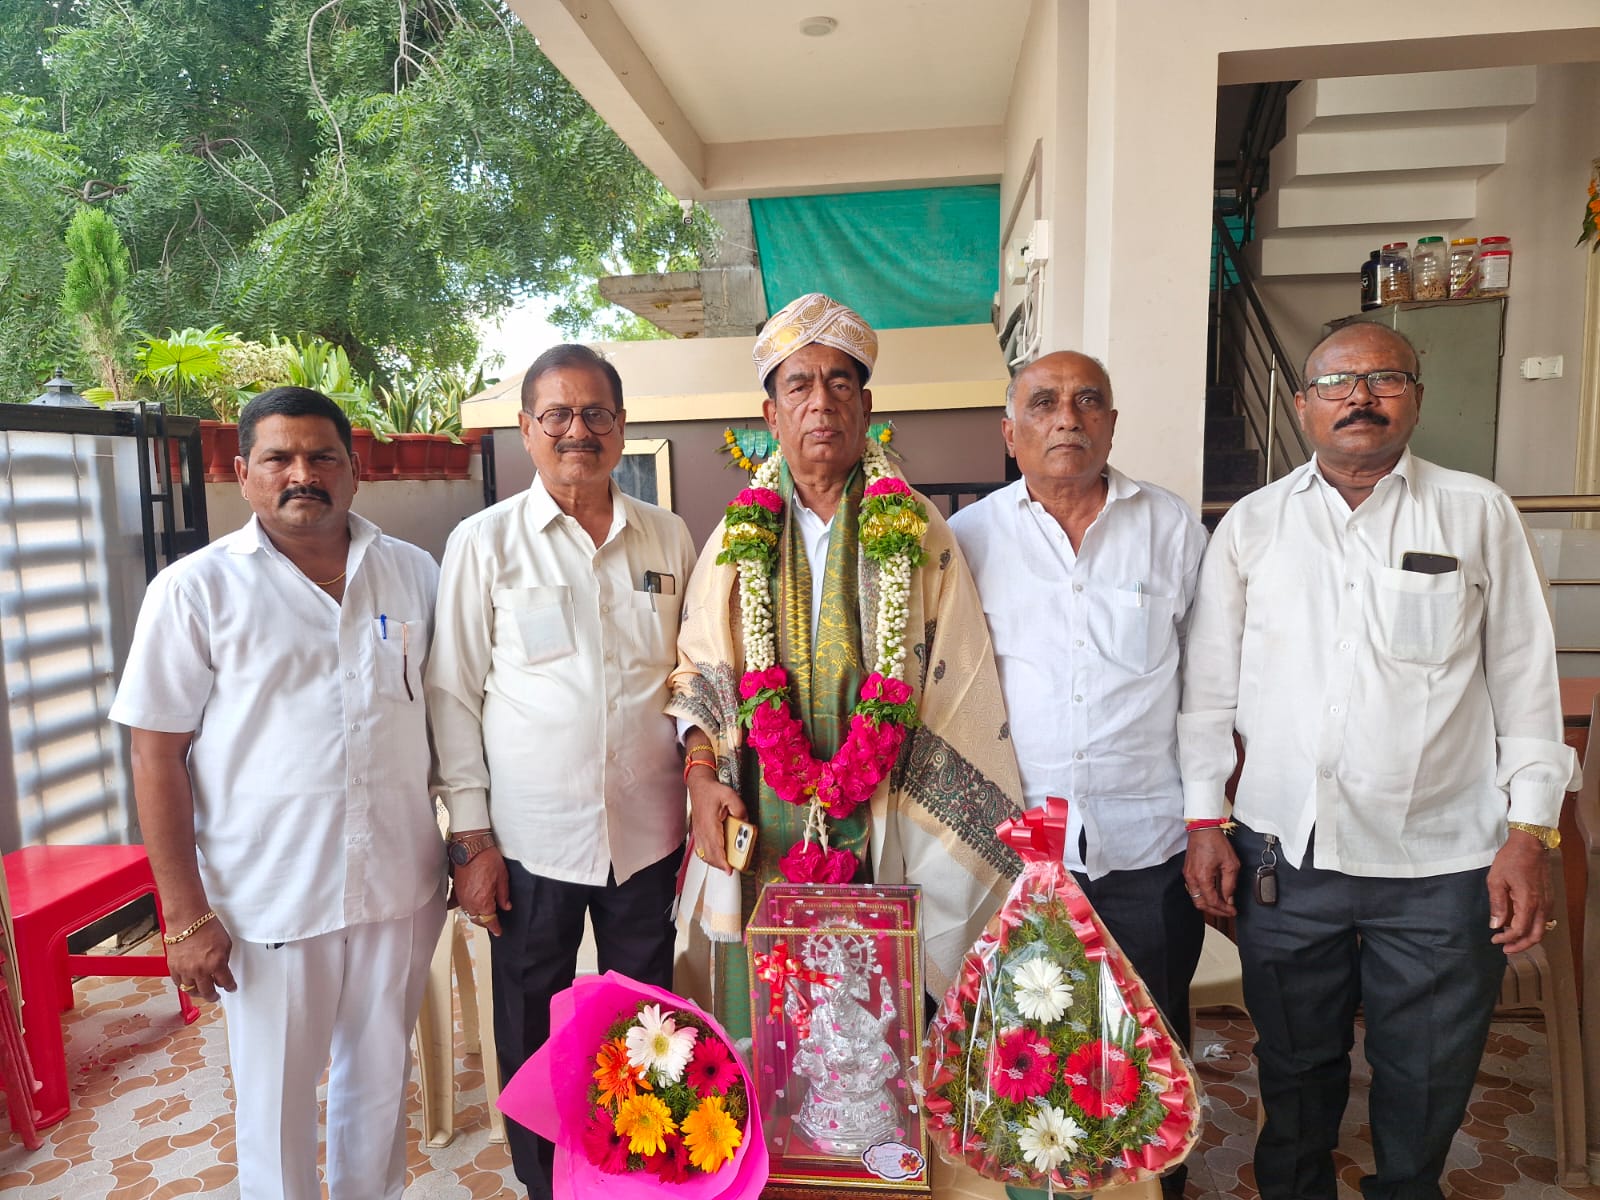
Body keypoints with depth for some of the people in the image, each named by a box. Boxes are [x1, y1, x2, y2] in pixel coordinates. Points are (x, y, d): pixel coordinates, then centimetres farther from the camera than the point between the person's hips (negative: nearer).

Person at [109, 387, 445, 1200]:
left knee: (381, 1080, 20)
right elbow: (156, 755, -5)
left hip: (401, 887, 3)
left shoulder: (413, 574, 2)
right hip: (270, 901, -2)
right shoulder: (196, 589, -6)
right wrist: (188, 915, -7)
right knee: (275, 1100, 14)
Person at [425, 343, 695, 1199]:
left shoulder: (668, 539, 4)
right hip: (531, 837, -2)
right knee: (533, 1033, 13)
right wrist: (470, 837, -4)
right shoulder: (484, 543, -4)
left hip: (648, 831, 3)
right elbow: (453, 694, -2)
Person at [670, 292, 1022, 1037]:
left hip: (884, 837, -1)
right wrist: (701, 776, -7)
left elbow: (956, 687, -1)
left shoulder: (919, 534, 0)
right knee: (761, 1028, 11)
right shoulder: (738, 537, 6)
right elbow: (696, 669, 8)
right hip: (760, 837, 2)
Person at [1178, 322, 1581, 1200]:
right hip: (1283, 855, 1)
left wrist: (1529, 833, -3)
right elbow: (1209, 686, 4)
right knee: (1295, 1072, 18)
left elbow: (1526, 681, 3)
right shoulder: (1251, 524, 3)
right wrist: (1204, 820, 0)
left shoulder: (1479, 514, 3)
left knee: (1425, 1091, 15)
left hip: (1443, 864, 0)